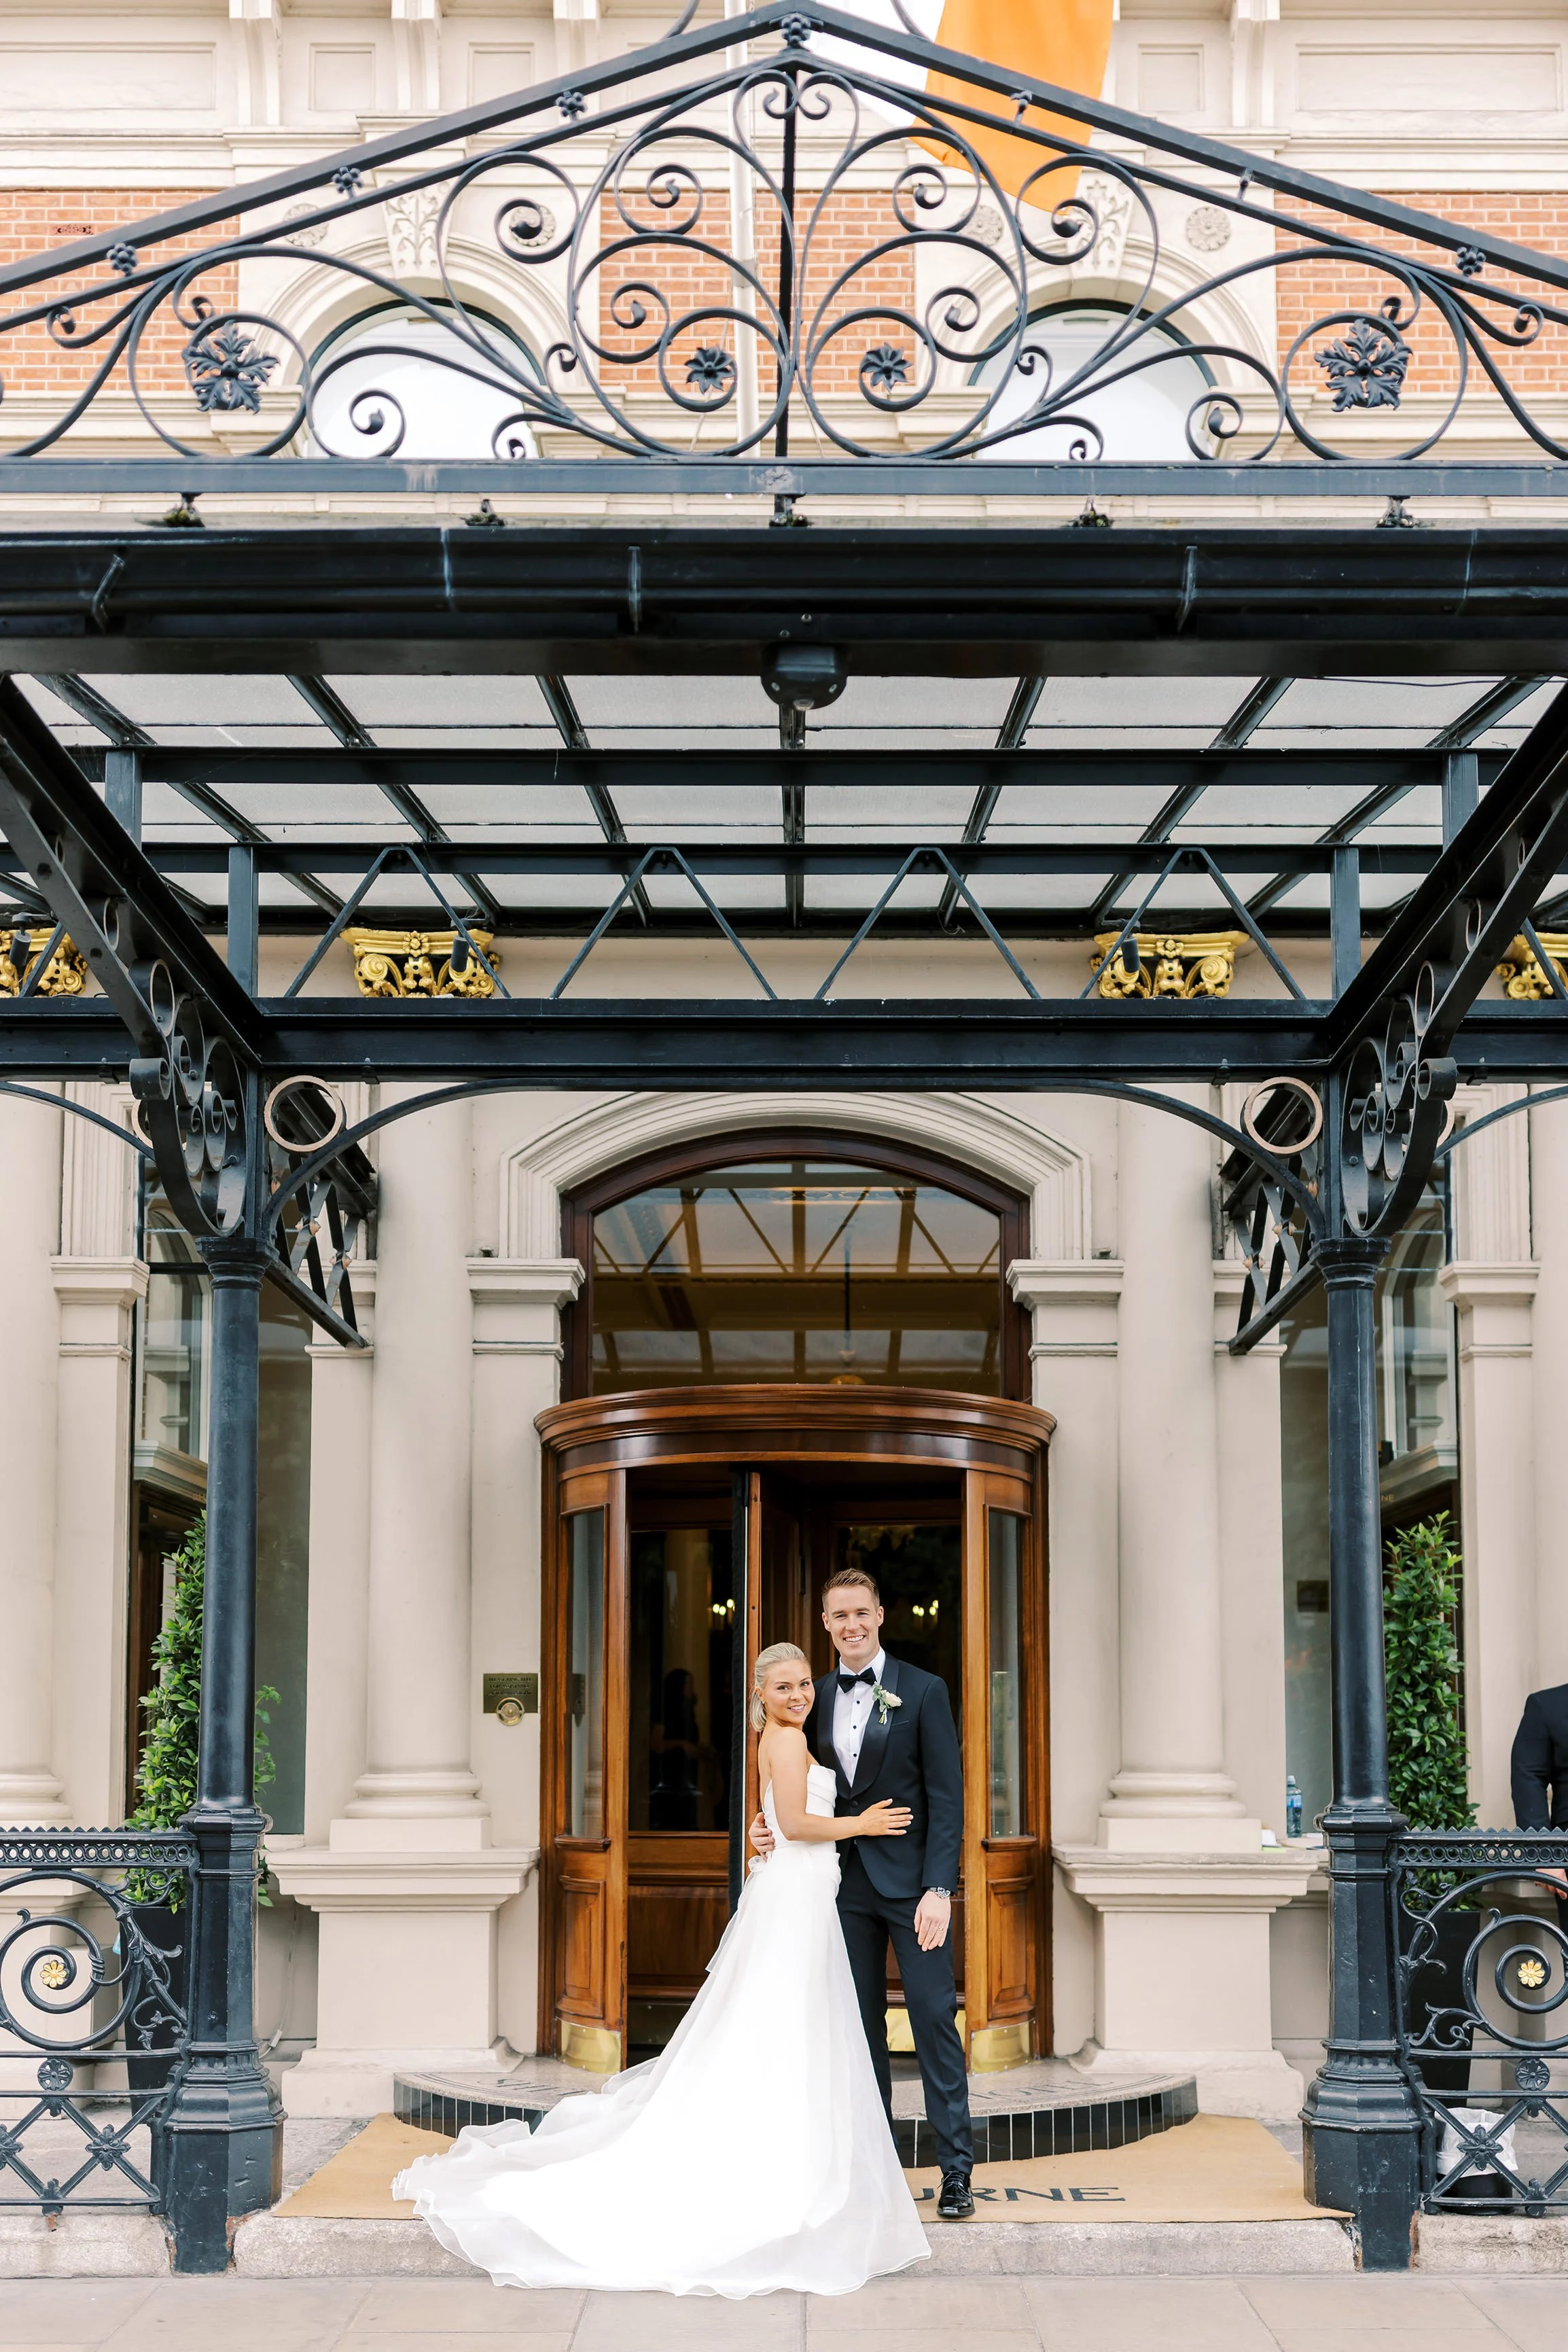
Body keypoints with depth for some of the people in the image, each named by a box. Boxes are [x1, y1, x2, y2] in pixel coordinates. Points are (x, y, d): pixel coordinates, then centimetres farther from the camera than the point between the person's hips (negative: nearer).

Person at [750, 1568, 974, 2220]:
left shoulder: (923, 1690, -5)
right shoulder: (818, 1697, 9)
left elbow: (947, 1795, -8)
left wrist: (939, 1888, -15)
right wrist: (771, 1827, -3)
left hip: (912, 1884, -4)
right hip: (846, 1884, 5)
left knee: (934, 2018, -5)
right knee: (861, 2025, 9)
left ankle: (956, 2171, -1)